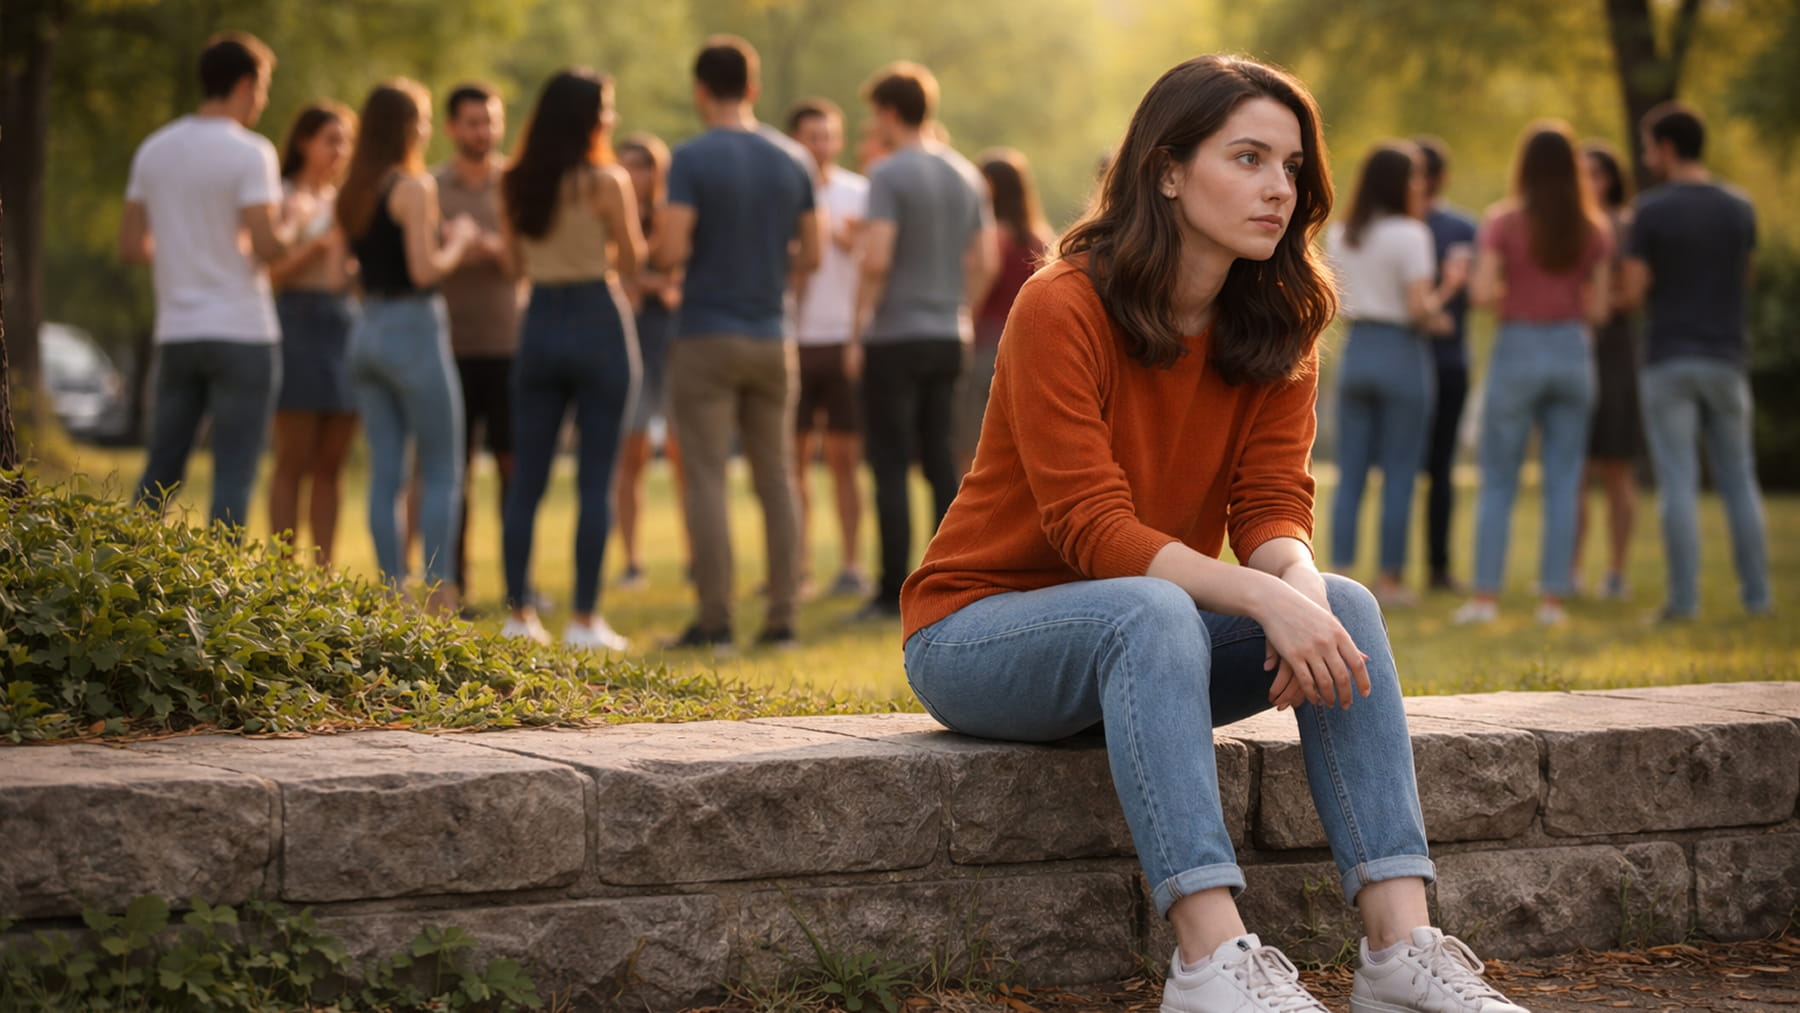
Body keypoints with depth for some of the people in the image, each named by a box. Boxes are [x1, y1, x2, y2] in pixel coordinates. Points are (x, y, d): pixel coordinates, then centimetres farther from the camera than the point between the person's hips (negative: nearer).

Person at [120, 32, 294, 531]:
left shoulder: (153, 150, 8)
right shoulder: (250, 152, -10)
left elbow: (131, 246, 9)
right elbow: (266, 245, -18)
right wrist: (289, 237, 4)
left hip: (176, 333, 6)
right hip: (242, 332, -6)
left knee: (160, 472, 12)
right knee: (233, 473, -2)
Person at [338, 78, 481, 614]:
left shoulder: (353, 193, 11)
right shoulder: (414, 187, -13)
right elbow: (424, 269, -19)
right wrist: (458, 238, -1)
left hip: (367, 330, 7)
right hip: (413, 330, -7)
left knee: (384, 473, 7)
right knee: (442, 473, -1)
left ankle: (392, 592, 7)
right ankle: (439, 598, -5)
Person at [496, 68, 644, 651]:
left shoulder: (515, 184, 4)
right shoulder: (606, 181, -10)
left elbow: (518, 259, 13)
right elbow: (631, 263, -4)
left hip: (540, 321, 5)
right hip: (599, 321, -5)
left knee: (528, 476, 9)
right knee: (595, 480, 0)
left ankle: (518, 612, 10)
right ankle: (584, 619, -1)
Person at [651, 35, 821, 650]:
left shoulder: (692, 159, -10)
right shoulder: (791, 162, 6)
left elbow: (671, 252, -17)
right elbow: (810, 256, 10)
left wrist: (649, 259, 5)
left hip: (706, 337, -4)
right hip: (769, 339, 4)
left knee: (706, 479, -2)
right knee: (775, 479, 9)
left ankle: (715, 622, -4)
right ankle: (781, 618, 8)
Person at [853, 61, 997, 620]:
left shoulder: (889, 174, -11)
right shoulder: (966, 175, 11)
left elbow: (877, 259, -20)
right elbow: (986, 261, 11)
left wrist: (858, 333, -13)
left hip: (895, 339, -7)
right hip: (949, 337, 7)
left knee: (890, 466, -3)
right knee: (941, 463, 10)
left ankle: (894, 591, -3)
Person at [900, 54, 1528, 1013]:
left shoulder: (1279, 327, 0)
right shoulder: (1062, 308, -20)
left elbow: (1273, 509, -7)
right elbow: (1094, 529, -25)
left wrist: (1304, 588, -31)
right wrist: (1267, 601, -36)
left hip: (1146, 635, 6)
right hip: (978, 627, -6)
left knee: (1345, 604, -20)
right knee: (1151, 612, -37)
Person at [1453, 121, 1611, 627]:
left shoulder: (1503, 221, -8)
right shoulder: (1593, 229, 0)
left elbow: (1483, 293, -13)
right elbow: (1598, 307, 0)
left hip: (1517, 351, -2)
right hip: (1572, 353, 2)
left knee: (1497, 481, 6)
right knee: (1563, 481, 7)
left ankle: (1485, 595, 2)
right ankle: (1554, 596, 5)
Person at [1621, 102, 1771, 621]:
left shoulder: (1652, 211, -9)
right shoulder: (1740, 208, 5)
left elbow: (1634, 293, -9)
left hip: (1668, 359, -4)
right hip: (1725, 356, 4)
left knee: (1677, 483, -2)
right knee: (1738, 479, 10)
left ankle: (1684, 597, -4)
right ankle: (1756, 593, 10)